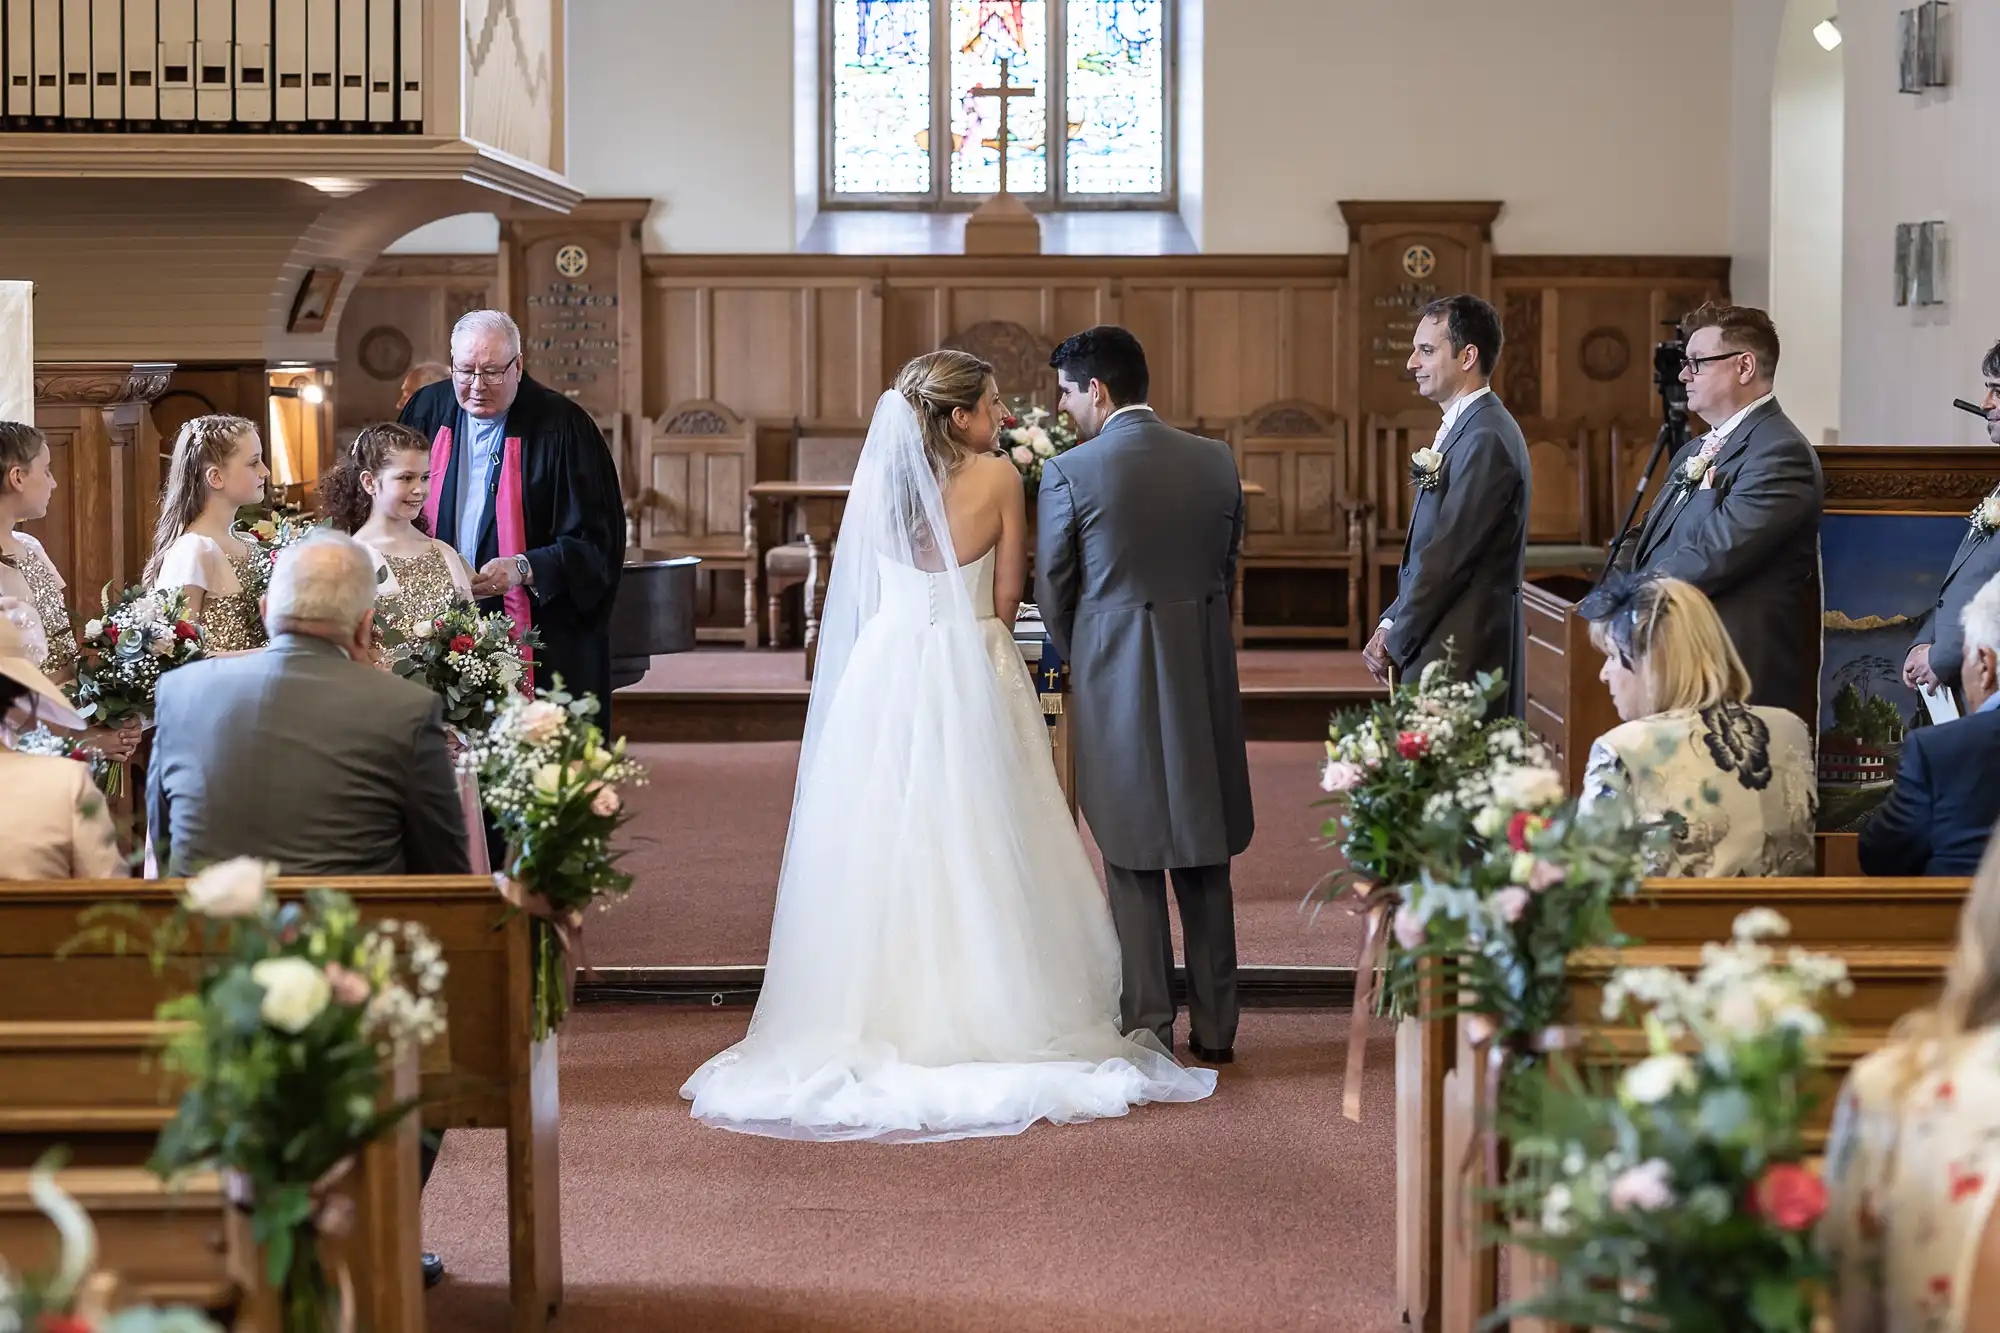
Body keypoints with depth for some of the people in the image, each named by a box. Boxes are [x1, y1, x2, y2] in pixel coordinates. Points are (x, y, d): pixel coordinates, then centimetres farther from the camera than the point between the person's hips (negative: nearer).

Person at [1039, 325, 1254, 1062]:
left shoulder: (1068, 473, -11)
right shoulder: (1216, 461, 1)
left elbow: (1052, 589, -1)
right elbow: (1227, 570, 9)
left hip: (1116, 683, -4)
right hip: (1204, 678, 4)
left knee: (1135, 866, 5)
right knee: (1205, 857, 13)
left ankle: (1148, 1031, 9)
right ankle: (1215, 1028, 19)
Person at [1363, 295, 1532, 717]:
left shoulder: (1485, 438, -15)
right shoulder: (1464, 428, 17)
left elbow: (1449, 555, -18)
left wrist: (1395, 641, -10)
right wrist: (1391, 624, 8)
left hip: (1461, 656, -9)